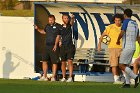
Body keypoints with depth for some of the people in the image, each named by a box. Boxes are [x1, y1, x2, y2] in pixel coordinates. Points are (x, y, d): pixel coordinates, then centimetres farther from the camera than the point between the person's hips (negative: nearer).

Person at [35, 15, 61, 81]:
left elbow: (58, 36, -10)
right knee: (44, 61, 3)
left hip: (54, 46, -6)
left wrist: (55, 45, -18)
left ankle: (53, 77, 3)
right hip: (47, 46, 6)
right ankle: (45, 76, 9)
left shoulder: (58, 26, -5)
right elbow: (44, 32, 34)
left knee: (54, 62, -2)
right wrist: (38, 29, 19)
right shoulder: (47, 26, 14)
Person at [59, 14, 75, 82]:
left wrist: (72, 18, -44)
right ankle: (63, 77, 15)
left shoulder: (69, 25, 2)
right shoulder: (60, 27, 7)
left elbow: (72, 22, -22)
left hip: (70, 46, -3)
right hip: (63, 47, 3)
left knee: (70, 61, -12)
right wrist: (60, 41, 2)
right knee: (63, 62, 6)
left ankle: (70, 77, -16)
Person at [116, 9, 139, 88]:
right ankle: (127, 83, 6)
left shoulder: (126, 21, -11)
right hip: (133, 47, 8)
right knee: (126, 65, 13)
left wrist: (118, 40, 0)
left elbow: (121, 33, -20)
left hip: (127, 47, -8)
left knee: (121, 66, -6)